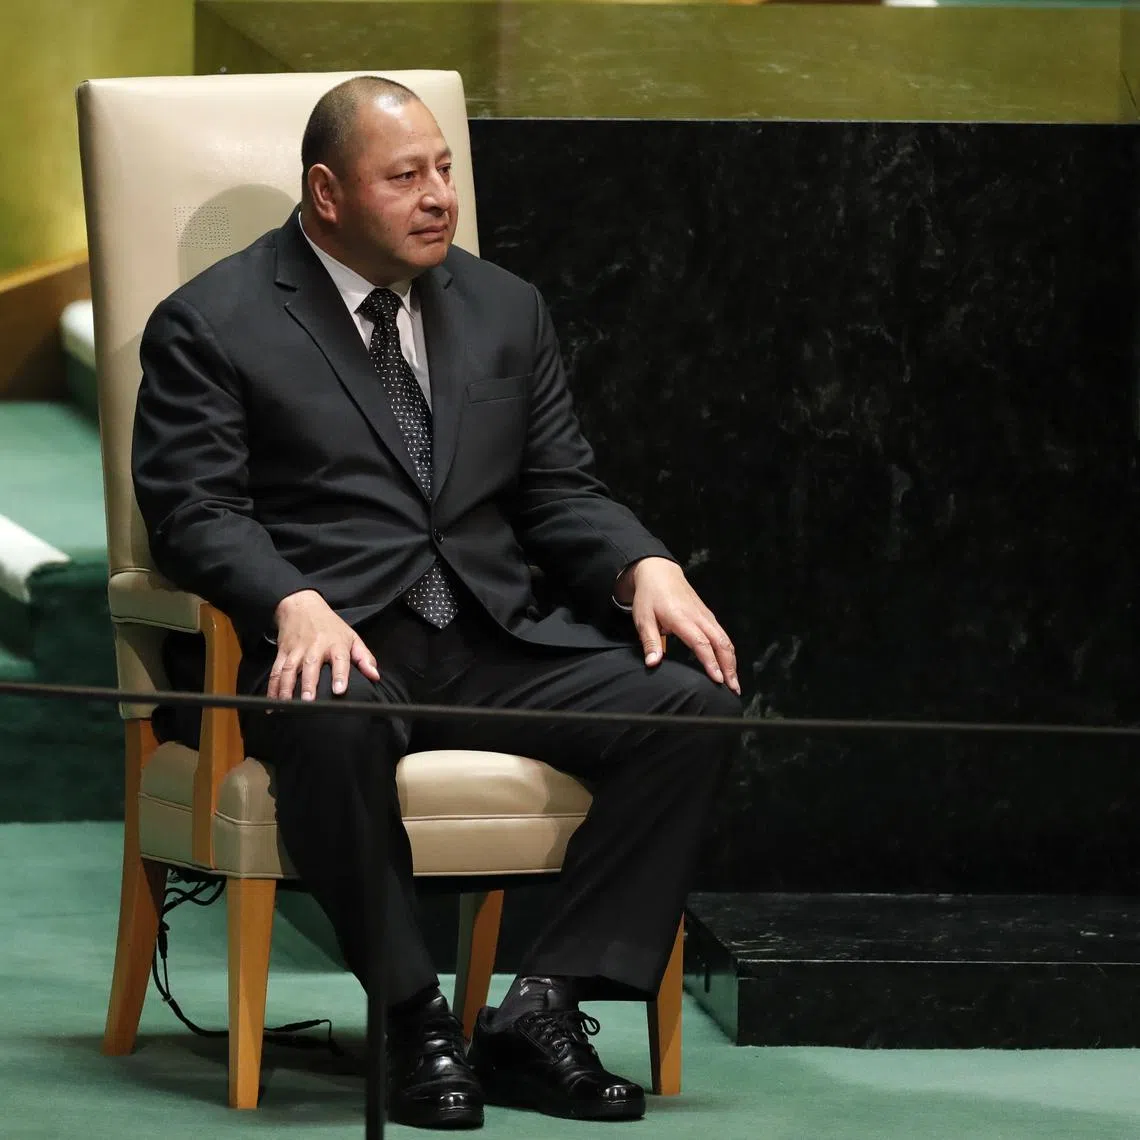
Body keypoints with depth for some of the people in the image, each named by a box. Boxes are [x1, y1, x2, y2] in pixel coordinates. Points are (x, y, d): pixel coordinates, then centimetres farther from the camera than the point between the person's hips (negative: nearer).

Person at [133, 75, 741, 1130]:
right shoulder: (213, 326, 3)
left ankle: (544, 1006, -21)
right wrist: (295, 604, -26)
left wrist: (644, 567, -4)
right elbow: (195, 509, -7)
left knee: (697, 705, -20)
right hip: (335, 645, -5)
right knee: (335, 725, -42)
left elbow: (560, 490, 18)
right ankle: (413, 1019, -25)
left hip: (498, 644, 5)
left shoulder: (505, 310, 20)